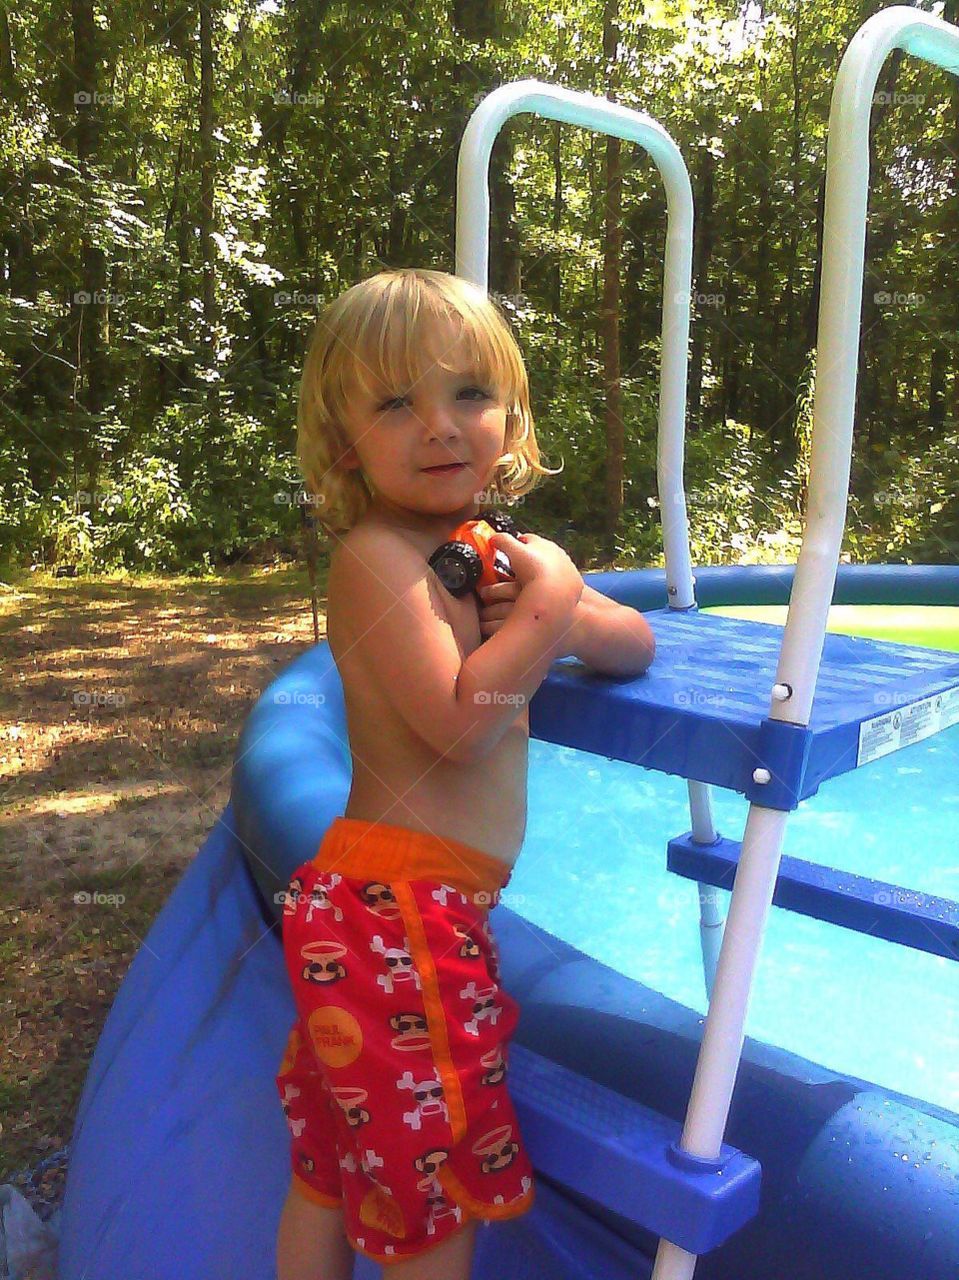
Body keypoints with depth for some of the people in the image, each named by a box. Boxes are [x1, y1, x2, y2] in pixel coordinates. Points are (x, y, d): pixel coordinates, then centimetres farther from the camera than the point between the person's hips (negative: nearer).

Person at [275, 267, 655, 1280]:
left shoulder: (489, 547, 10)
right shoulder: (374, 554, -15)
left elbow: (636, 646, 13)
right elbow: (458, 721, -26)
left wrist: (558, 612, -7)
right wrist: (548, 608, -14)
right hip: (399, 911, -8)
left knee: (332, 1173, 24)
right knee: (437, 1195, 10)